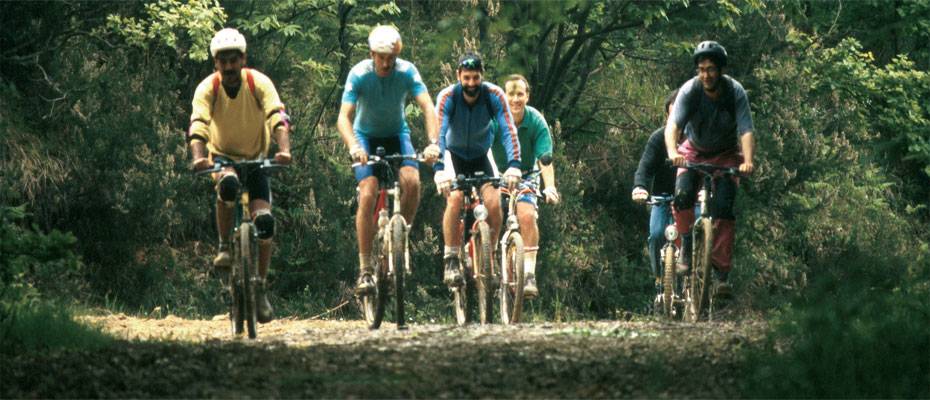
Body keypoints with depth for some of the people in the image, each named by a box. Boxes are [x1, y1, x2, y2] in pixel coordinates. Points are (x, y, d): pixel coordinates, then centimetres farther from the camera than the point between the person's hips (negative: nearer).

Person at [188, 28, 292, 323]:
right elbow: (198, 125, -32)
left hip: (256, 158, 1)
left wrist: (284, 150, -49)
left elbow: (278, 118, -31)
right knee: (228, 184, -37)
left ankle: (260, 288, -1)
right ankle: (224, 248, -18)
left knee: (265, 220, -17)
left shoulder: (259, 83, -19)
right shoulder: (207, 88, -19)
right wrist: (199, 157, -52)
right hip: (222, 156, -1)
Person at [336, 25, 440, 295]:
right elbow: (344, 117, -31)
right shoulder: (359, 75, -23)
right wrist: (353, 147, -50)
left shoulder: (407, 71, -20)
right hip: (366, 136, -1)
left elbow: (428, 107, -29)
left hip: (397, 134, 1)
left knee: (412, 181, -26)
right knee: (368, 195, -19)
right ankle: (365, 269, -15)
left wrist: (433, 142, -46)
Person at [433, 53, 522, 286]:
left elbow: (508, 131, -30)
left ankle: (489, 257, 2)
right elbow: (439, 133, -36)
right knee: (455, 199, -27)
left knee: (494, 203, -18)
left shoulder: (494, 96, -24)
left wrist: (514, 164, -45)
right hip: (454, 154, -1)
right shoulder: (447, 97, -27)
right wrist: (439, 169, -51)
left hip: (481, 155, 1)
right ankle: (450, 261, -18)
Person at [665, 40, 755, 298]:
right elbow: (673, 125, -34)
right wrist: (673, 152, -53)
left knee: (723, 207, -19)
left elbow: (746, 132, -30)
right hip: (695, 152, 1)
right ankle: (687, 248, -3)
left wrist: (748, 161, -49)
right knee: (682, 195, -26)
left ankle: (722, 271, -14)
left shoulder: (736, 93, -23)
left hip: (726, 154, -1)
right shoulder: (690, 91, -23)